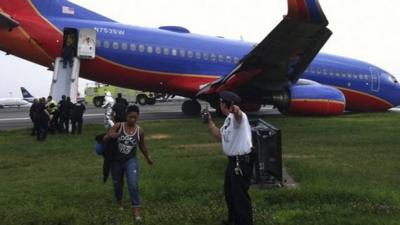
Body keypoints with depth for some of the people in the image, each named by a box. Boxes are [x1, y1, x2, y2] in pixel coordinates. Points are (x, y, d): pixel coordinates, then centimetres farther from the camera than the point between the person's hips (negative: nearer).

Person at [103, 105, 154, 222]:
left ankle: (136, 209, -2)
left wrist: (148, 158, 21)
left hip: (131, 160, -1)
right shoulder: (118, 126, -14)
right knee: (117, 184, 18)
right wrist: (109, 136, -36)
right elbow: (104, 140, -13)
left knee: (133, 184, -15)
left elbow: (142, 146, 9)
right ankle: (119, 202, 46)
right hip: (116, 161, 1)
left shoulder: (140, 131, -8)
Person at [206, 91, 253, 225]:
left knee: (240, 195, -2)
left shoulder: (238, 117, -20)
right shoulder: (229, 119, 11)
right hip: (233, 161, 11)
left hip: (242, 162, -11)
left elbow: (238, 115, -46)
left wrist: (236, 111, -69)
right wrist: (209, 121, 21)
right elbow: (220, 135, 22)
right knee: (229, 192, 24)